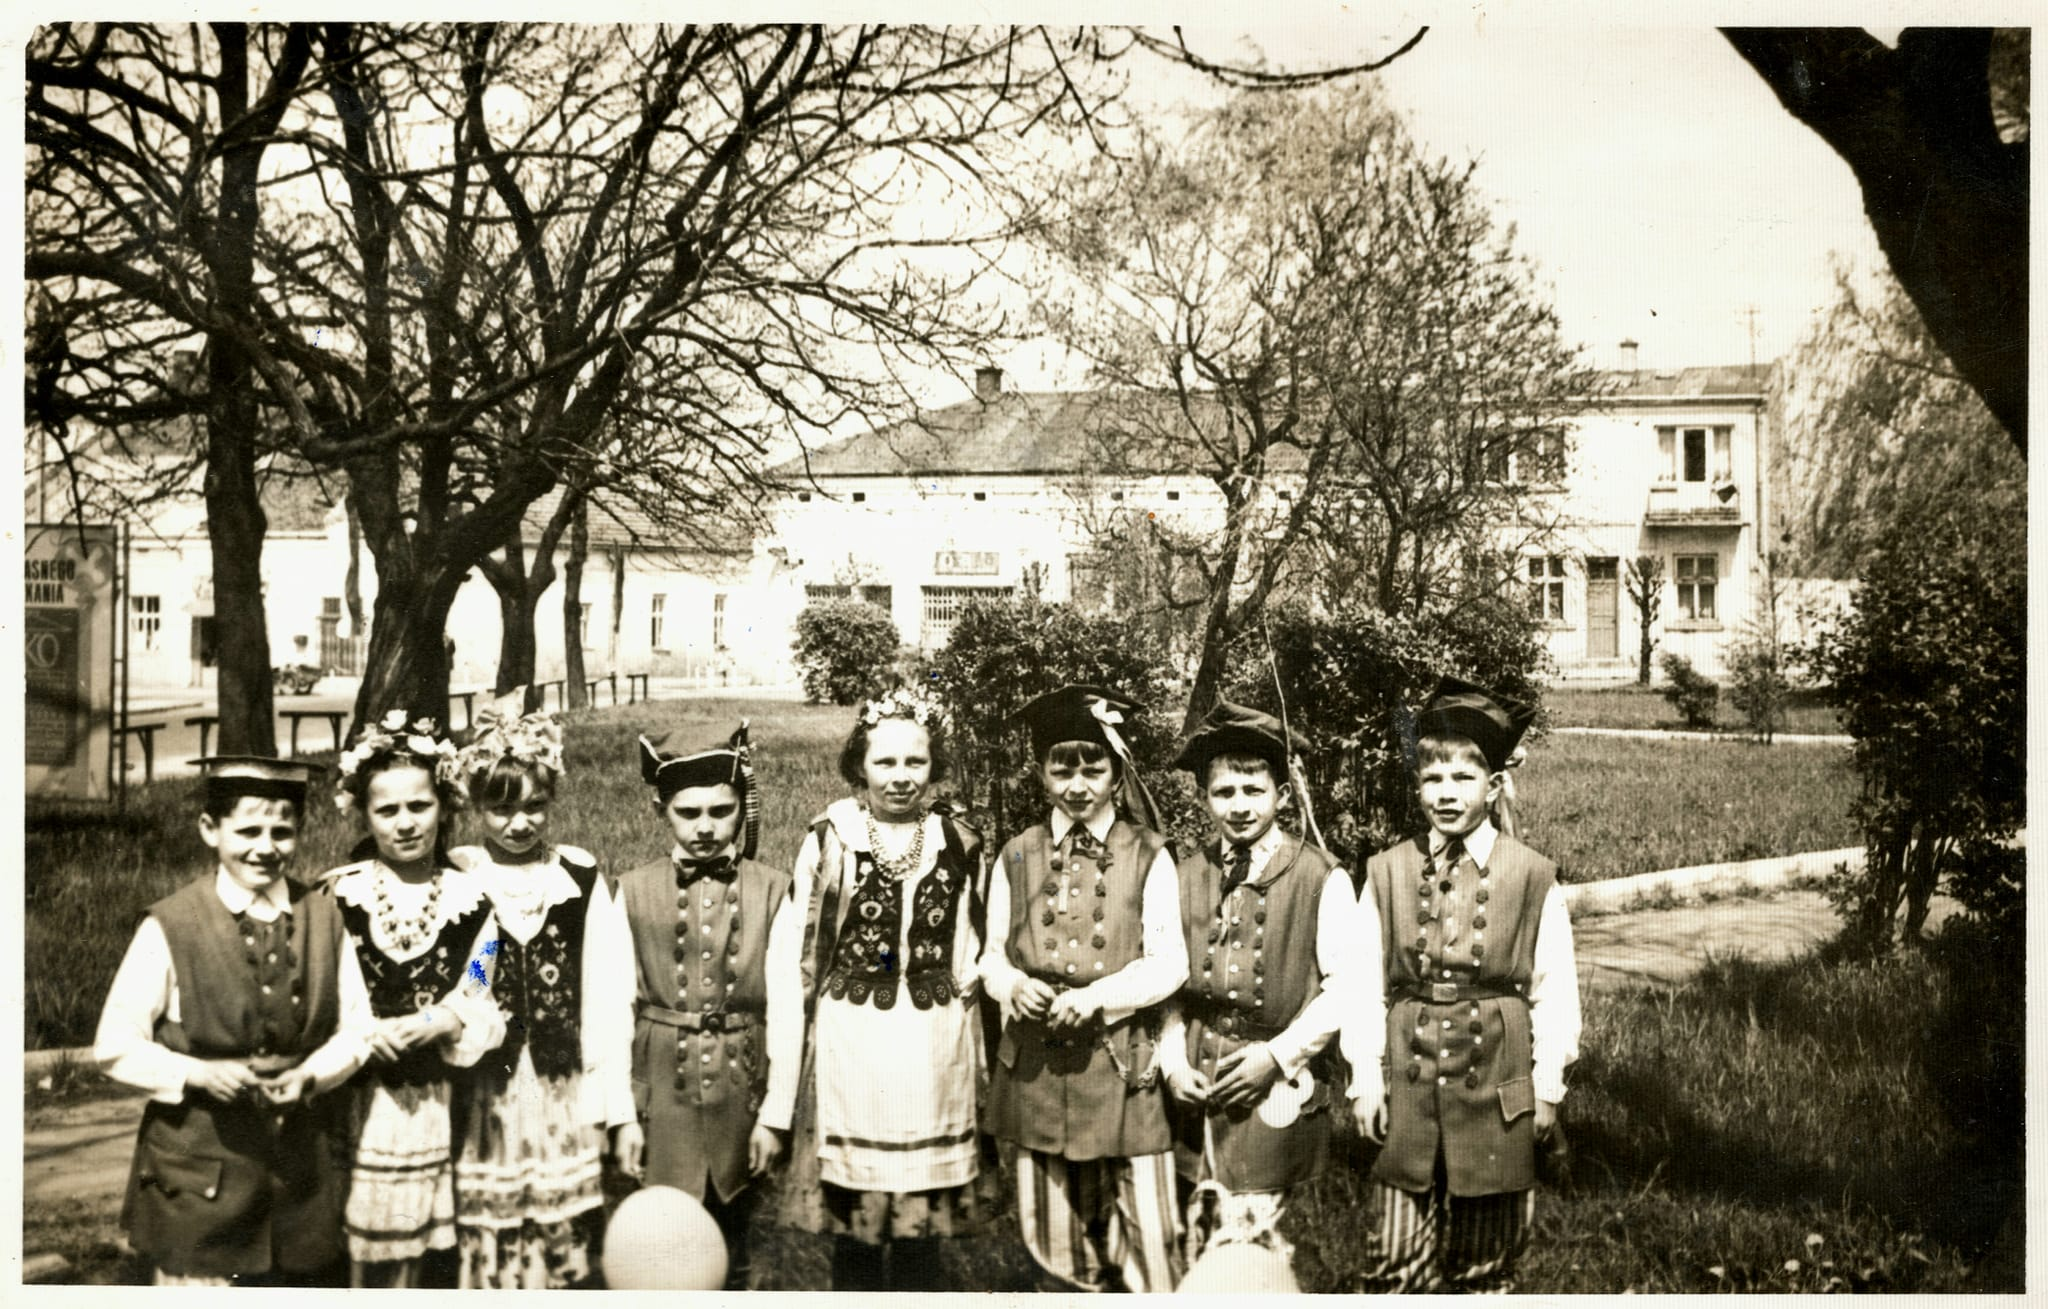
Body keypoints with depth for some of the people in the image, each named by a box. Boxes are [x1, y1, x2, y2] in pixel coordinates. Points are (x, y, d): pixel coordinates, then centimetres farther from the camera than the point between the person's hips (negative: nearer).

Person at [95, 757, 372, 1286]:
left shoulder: (324, 919, 3)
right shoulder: (169, 926, -7)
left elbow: (356, 1029, 8)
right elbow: (116, 1046, -4)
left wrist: (310, 1074, -11)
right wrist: (199, 1074, -19)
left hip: (300, 1165, 3)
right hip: (198, 1170, -3)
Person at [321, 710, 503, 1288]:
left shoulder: (470, 900, 1)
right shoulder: (335, 896, -2)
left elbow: (484, 1011, 4)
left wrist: (438, 1023, -16)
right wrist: (359, 1033, -16)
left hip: (427, 1110, 1)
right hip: (347, 1108, -1)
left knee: (405, 1265, 11)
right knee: (347, 1273, 1)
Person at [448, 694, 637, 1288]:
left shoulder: (582, 878, 2)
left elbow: (608, 999, 3)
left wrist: (619, 1109, 1)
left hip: (566, 1102, 1)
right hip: (482, 1104, -1)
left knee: (562, 1265, 5)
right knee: (488, 1262, 1)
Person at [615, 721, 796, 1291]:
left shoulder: (772, 892, -3)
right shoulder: (634, 892, -2)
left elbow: (786, 1010, -2)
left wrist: (776, 1114, -4)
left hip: (740, 1093, 1)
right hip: (663, 1094, 0)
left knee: (730, 1251, 12)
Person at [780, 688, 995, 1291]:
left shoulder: (960, 845, 4)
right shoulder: (830, 840, -3)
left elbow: (971, 957, 11)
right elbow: (799, 952, 2)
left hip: (935, 1053, 2)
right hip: (850, 1049, -1)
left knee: (922, 1224, 10)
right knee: (852, 1226, 7)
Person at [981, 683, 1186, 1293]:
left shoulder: (1149, 857, -1)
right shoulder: (1017, 856, 6)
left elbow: (1169, 963, -5)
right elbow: (992, 954, 9)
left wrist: (1098, 995, -19)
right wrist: (1013, 986, -13)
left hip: (1122, 1065, -2)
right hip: (1036, 1065, 3)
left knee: (1144, 1234, -1)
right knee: (1051, 1235, 12)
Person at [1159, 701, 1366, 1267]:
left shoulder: (1322, 878, -6)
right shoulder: (1186, 876, 7)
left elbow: (1348, 985, -8)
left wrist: (1277, 1055, -12)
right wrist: (1174, 1061, -2)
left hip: (1280, 1083, -4)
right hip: (1198, 1086, 4)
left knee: (1245, 1235, -7)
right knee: (1199, 1239, 12)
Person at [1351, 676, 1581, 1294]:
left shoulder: (1532, 878, -3)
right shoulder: (1387, 873, 1)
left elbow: (1554, 989, 1)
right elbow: (1367, 984, 3)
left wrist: (1547, 1087, 1)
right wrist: (1366, 1080, 1)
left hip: (1495, 1080, -1)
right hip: (1408, 1079, 1)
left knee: (1486, 1258, 12)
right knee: (1398, 1259, 4)